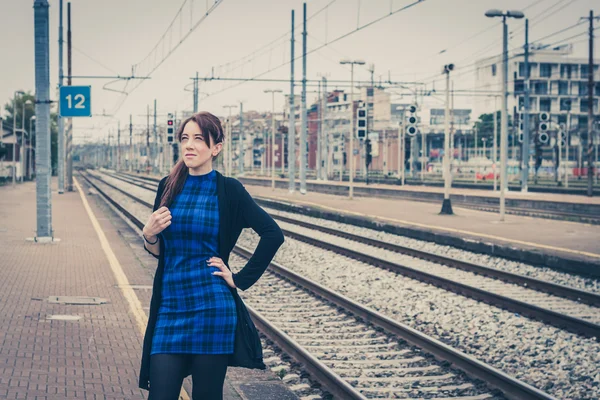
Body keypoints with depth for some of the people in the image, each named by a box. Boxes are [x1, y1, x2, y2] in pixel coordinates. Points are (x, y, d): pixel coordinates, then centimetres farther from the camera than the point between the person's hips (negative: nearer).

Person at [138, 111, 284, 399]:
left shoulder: (228, 190, -3)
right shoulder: (168, 187, 8)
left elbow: (273, 234, -6)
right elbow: (159, 251, 15)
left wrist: (241, 279, -5)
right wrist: (149, 236, -6)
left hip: (211, 308, -3)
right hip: (170, 308, 4)